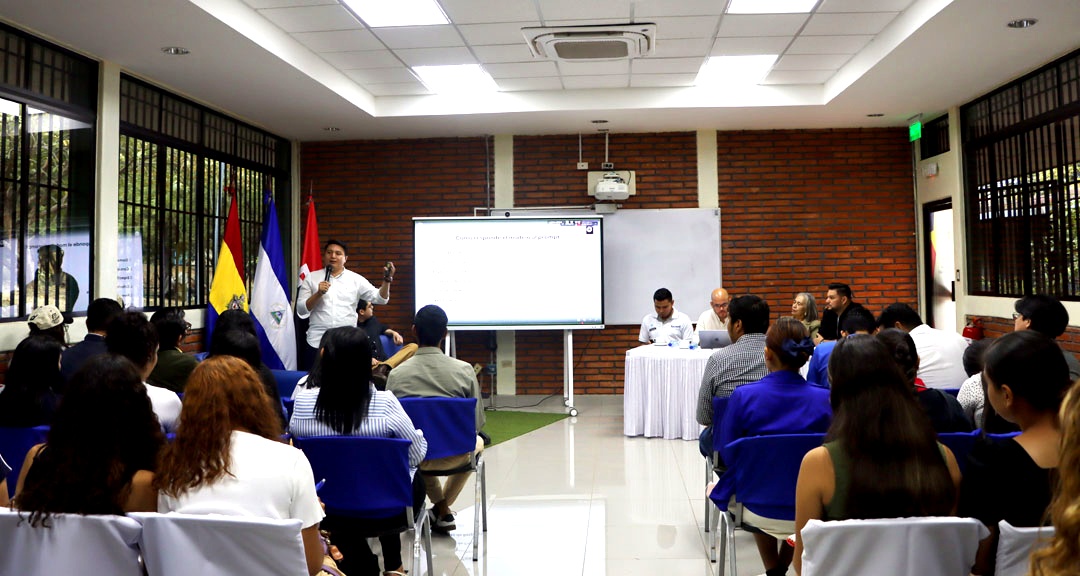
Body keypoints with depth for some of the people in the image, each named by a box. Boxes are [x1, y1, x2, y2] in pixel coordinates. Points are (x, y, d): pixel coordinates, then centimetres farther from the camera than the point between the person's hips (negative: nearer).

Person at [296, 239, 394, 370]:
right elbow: (301, 310, 4)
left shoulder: (356, 279, 7)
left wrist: (386, 280, -17)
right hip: (317, 343, 0)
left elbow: (379, 298, 0)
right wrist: (318, 294, -11)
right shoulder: (311, 278, 7)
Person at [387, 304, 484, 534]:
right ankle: (442, 510, 36)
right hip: (453, 456, -1)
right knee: (477, 441, 36)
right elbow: (477, 423, -6)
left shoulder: (397, 374, -12)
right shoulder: (464, 370, -12)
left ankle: (442, 509, 38)